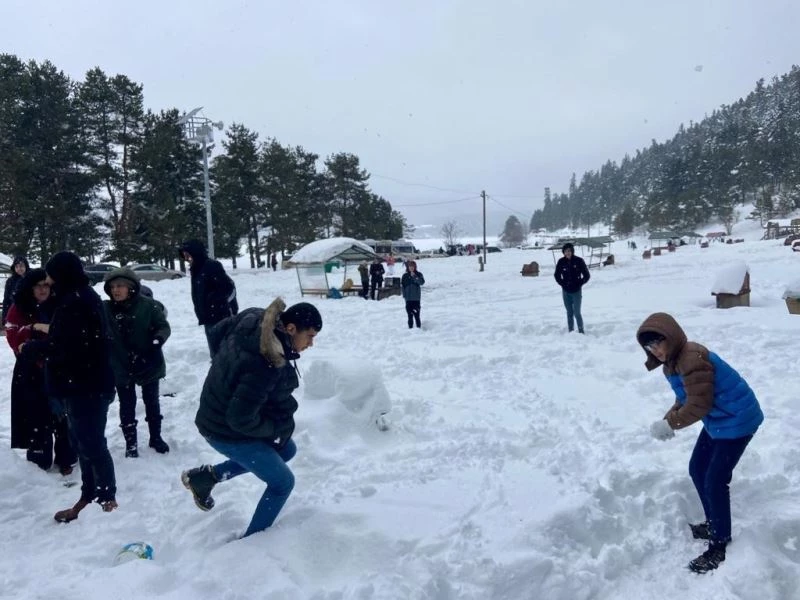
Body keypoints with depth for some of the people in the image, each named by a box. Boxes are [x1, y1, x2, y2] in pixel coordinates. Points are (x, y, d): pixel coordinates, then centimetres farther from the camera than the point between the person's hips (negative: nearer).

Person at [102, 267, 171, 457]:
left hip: (148, 364, -1)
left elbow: (164, 326, -8)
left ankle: (156, 437, 33)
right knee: (127, 405, 12)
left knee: (152, 402, 15)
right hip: (121, 367, 1)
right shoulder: (106, 309, -6)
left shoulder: (148, 305, -14)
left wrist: (158, 339, -28)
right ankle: (130, 443, 27)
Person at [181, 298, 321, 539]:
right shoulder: (266, 365, -37)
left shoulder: (253, 319, -14)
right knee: (282, 482, 4)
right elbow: (241, 418, -33)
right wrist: (278, 428, -16)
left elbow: (217, 333, 4)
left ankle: (206, 475, 27)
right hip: (228, 431, -9)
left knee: (286, 449, 25)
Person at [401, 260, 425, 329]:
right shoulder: (405, 275, 5)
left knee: (416, 313, -4)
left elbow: (422, 282, -14)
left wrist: (414, 276, -23)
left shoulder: (418, 274, 2)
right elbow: (402, 285, 6)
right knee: (410, 314, 6)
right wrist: (404, 295, -2)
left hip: (416, 298, -2)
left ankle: (418, 327, 2)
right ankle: (410, 327, 12)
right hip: (408, 298, 2)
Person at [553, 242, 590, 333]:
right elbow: (557, 275, 12)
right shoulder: (561, 262, -2)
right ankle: (571, 331, 18)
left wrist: (579, 284, -5)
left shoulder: (579, 261, -8)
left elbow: (587, 275, -1)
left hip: (576, 291, -3)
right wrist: (562, 283, 3)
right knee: (569, 313, 10)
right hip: (566, 292, 3)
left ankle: (581, 331, 8)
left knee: (577, 313, -5)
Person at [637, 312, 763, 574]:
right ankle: (714, 524, 34)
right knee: (697, 470, 15)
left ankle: (719, 546, 8)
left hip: (737, 420, -10)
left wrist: (669, 425, -18)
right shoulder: (672, 361, 3)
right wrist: (669, 418, -7)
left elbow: (699, 405, -27)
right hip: (718, 420, 10)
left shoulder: (692, 359, -29)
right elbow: (685, 398, 10)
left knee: (715, 480, -7)